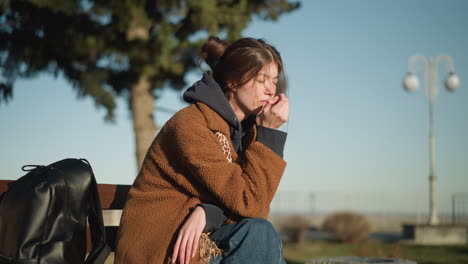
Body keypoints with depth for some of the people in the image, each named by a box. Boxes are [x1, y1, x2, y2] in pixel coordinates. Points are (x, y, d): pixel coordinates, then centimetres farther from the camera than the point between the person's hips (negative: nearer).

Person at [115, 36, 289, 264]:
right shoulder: (192, 125, -16)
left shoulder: (245, 128, 8)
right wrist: (269, 132, -19)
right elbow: (248, 201, -20)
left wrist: (206, 212, -23)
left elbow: (258, 206, -4)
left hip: (201, 237, 7)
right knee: (258, 234, -25)